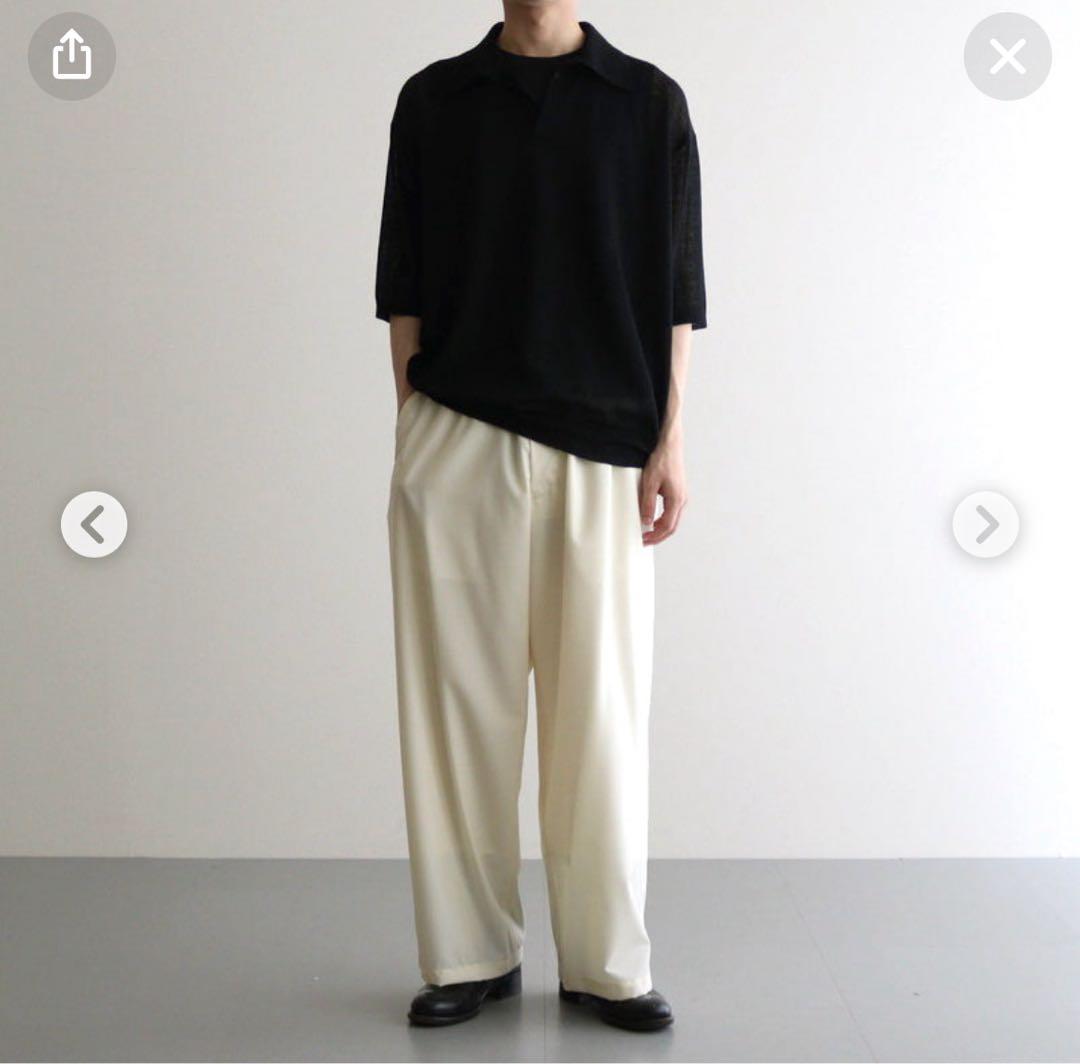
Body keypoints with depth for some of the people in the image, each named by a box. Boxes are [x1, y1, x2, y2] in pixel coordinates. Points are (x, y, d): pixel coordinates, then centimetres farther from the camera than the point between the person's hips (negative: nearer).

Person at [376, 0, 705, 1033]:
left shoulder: (649, 102, 8)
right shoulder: (433, 99, 11)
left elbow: (674, 289, 5)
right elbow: (404, 287, 10)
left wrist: (669, 440, -2)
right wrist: (411, 427, 2)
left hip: (601, 443, -1)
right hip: (456, 439, 1)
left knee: (600, 704, 2)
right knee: (461, 695, 4)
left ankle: (608, 964, 14)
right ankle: (470, 955, 16)